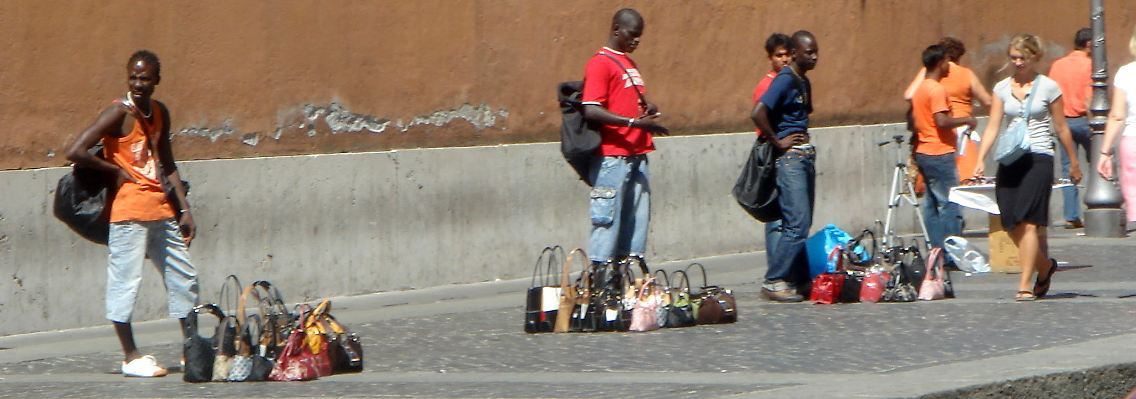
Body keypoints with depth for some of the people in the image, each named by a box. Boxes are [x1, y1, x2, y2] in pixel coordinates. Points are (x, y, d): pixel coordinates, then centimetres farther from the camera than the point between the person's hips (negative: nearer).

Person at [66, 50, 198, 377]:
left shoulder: (160, 113, 12)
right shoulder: (119, 114, -11)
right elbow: (76, 152, -20)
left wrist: (184, 209, 13)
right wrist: (116, 170, -10)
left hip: (161, 210, 8)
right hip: (129, 212, -8)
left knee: (184, 277, 11)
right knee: (125, 279, -5)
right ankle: (131, 357, 1)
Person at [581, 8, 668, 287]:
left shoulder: (630, 64, 20)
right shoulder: (600, 64, -8)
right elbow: (591, 111, -18)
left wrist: (647, 110, 8)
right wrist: (635, 122, -22)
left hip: (636, 155, 9)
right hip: (612, 156, -9)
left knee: (637, 216, 8)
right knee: (609, 217, -8)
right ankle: (601, 277, -7)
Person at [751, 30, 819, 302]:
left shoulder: (804, 82, 15)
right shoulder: (785, 80, -13)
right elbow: (758, 114, -24)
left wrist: (803, 138, 14)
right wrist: (778, 142, -15)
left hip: (805, 156, 9)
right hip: (789, 158, -9)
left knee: (802, 223, 9)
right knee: (797, 224, -13)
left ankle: (799, 280, 13)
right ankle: (774, 282, -9)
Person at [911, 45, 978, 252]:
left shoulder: (920, 89, 14)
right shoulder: (937, 89, -15)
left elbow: (914, 121, 20)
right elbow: (942, 121, -24)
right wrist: (966, 120, -12)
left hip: (924, 153, 10)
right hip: (940, 154, -10)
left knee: (931, 204, 9)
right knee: (950, 204, -7)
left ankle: (936, 250, 10)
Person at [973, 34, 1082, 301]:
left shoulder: (1048, 87, 1)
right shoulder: (1002, 88, 10)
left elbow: (1061, 128, 7)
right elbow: (992, 127, 6)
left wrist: (1074, 163, 13)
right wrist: (980, 159, -6)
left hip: (1038, 158, -4)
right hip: (1010, 160, 4)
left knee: (1028, 221, -13)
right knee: (1011, 224, 1)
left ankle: (1025, 285, -12)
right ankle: (1045, 266, 26)